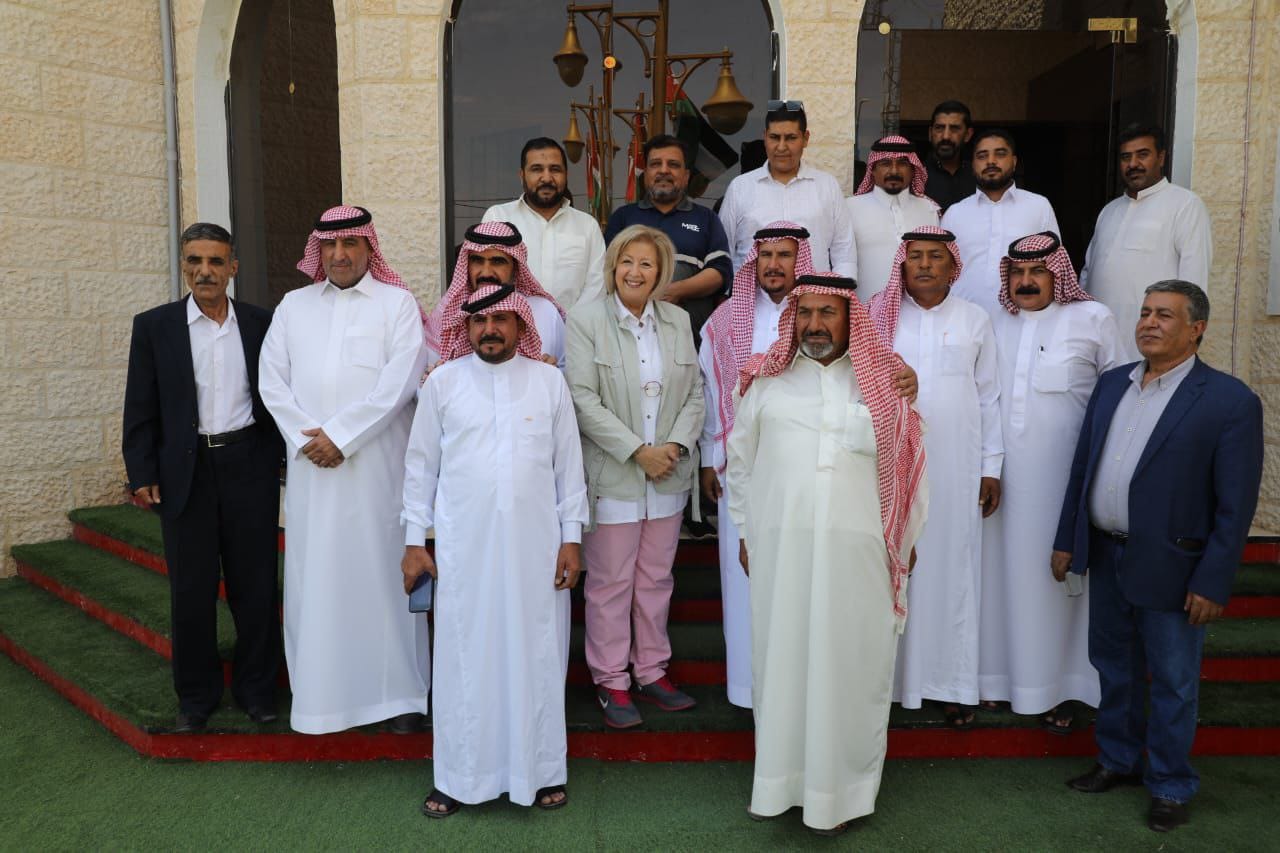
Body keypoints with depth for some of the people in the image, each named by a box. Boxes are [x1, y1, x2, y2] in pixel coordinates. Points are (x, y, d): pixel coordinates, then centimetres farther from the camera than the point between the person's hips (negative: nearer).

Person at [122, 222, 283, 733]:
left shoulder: (261, 324, 3)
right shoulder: (154, 326, 2)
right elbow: (140, 408, 3)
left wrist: (280, 458, 4)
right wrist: (142, 474, -2)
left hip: (250, 466, 0)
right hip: (185, 473, 0)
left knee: (255, 584, 7)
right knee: (191, 589, 7)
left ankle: (256, 688, 23)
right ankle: (196, 695, 24)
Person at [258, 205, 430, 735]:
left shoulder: (397, 303, 3)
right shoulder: (293, 305, 15)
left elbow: (399, 382, -8)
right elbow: (272, 379, 8)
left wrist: (340, 435, -11)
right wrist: (305, 437, -6)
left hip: (377, 464, -3)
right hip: (310, 466, 3)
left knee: (382, 569, 1)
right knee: (314, 573, 6)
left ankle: (401, 692, 12)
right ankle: (320, 692, 18)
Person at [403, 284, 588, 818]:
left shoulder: (550, 381, 5)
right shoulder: (442, 382, 4)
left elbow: (569, 464, 6)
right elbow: (421, 464, 7)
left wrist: (571, 538, 3)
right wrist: (415, 540, 4)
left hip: (535, 546, 0)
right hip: (463, 547, 0)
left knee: (535, 654, 6)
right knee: (463, 656, 5)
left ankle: (539, 771, 21)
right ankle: (459, 777, 19)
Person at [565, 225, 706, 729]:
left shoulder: (677, 321, 8)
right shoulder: (586, 320, -5)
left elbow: (694, 393, 8)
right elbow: (583, 400, -12)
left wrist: (676, 446, -9)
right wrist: (638, 451, -15)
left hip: (668, 477, 4)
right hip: (612, 476, -4)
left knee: (656, 579, 14)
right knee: (610, 582, 5)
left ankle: (652, 673, 28)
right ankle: (611, 681, 20)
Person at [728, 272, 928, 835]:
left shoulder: (882, 380, 5)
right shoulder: (767, 379, 8)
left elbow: (906, 463, 6)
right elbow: (740, 459, 13)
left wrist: (905, 539, 5)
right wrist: (746, 532, 12)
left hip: (858, 548, -1)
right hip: (779, 545, 1)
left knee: (848, 664, 5)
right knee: (781, 658, 8)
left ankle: (841, 790, 20)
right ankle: (779, 779, 23)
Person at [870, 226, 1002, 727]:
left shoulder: (975, 321, 7)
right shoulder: (878, 318, 4)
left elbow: (989, 398, 8)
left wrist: (991, 468, 5)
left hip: (956, 465, 1)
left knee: (954, 567, 5)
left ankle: (954, 684, 14)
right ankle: (890, 675, 12)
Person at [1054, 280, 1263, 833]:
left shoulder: (1231, 401, -12)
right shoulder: (1112, 384, 5)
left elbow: (1235, 504, -12)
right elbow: (1082, 465, 9)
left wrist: (1212, 582, -14)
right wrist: (1067, 539, 8)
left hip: (1170, 567, -5)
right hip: (1106, 557, 6)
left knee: (1173, 684, 11)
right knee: (1114, 668, 20)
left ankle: (1170, 786, 30)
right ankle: (1118, 760, 39)